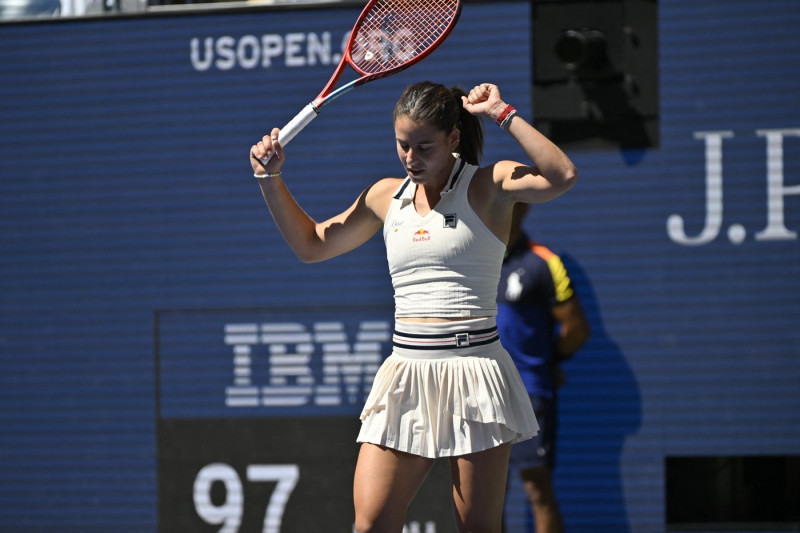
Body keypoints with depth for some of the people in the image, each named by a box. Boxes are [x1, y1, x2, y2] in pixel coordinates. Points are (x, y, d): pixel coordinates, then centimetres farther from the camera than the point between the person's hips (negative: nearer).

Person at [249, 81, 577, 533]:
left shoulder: (487, 187, -2)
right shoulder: (387, 196, 13)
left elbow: (562, 177, -21)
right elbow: (312, 244, 26)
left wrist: (503, 114, -16)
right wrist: (271, 179, 15)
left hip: (474, 373, -4)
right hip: (406, 374, 4)